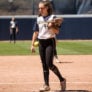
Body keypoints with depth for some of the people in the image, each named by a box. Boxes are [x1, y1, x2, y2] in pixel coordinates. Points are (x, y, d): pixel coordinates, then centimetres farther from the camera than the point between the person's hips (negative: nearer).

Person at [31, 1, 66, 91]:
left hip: (50, 42, -5)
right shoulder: (38, 19, 11)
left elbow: (57, 31, -8)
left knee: (49, 64, -15)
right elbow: (36, 32, 14)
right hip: (41, 42, 5)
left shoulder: (52, 17, -4)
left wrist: (51, 26, -26)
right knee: (44, 65, 5)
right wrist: (32, 44, 10)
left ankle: (62, 79, 4)